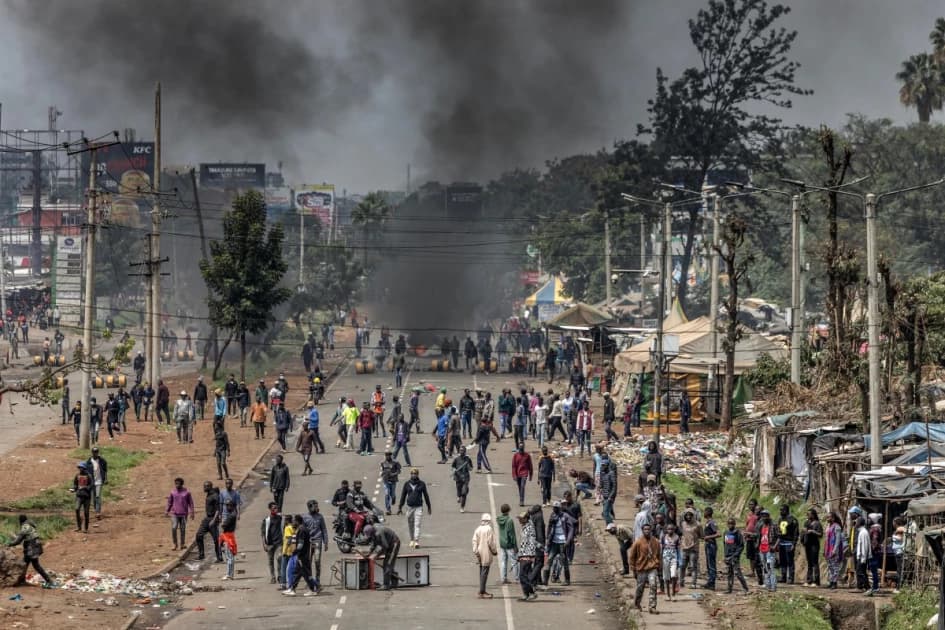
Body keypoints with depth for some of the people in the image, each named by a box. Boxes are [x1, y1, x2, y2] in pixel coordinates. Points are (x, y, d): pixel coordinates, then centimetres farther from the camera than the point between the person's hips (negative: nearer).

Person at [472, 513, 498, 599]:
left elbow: (474, 541, 1)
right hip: (487, 553, -7)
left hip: (480, 554, 7)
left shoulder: (478, 529, 6)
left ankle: (482, 591, 23)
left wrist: (475, 552, 0)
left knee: (482, 572, 16)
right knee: (484, 572, -6)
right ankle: (482, 592, -8)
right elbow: (491, 542, -13)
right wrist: (495, 551, 0)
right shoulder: (489, 529, -12)